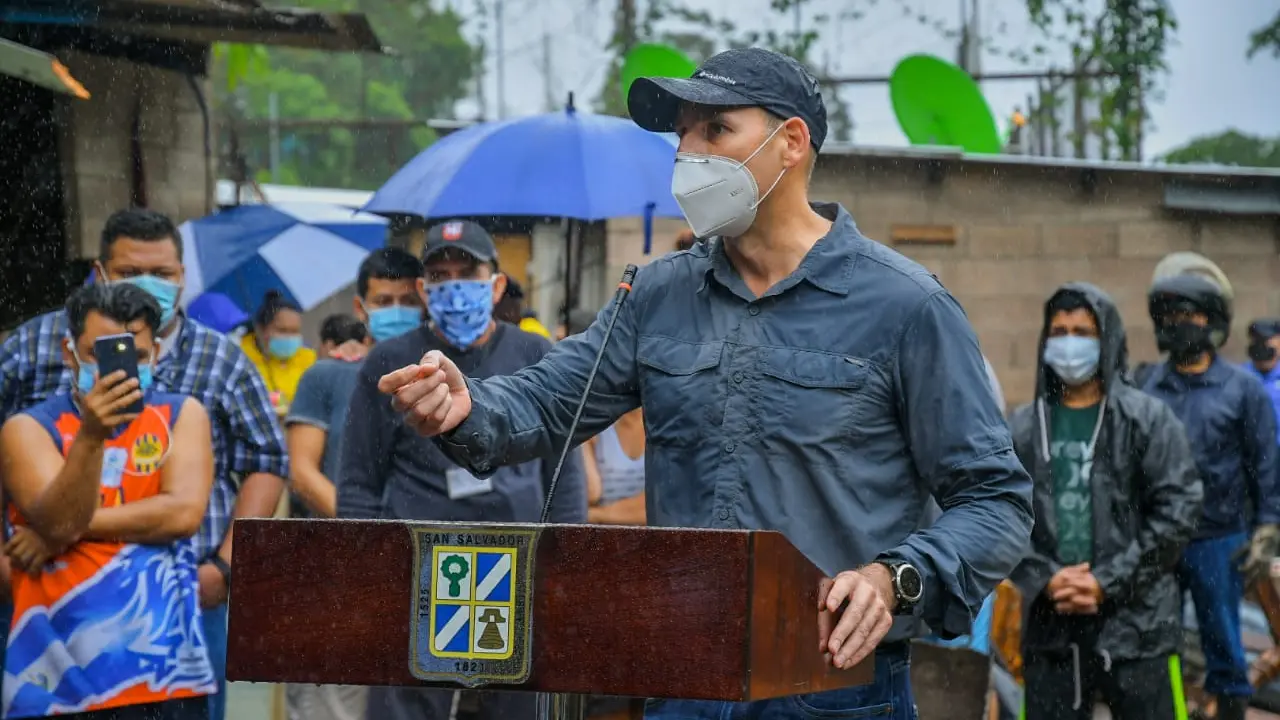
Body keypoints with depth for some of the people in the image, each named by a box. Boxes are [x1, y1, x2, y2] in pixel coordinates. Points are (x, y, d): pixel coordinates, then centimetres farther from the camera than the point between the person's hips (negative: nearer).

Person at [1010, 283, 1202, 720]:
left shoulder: (1149, 420, 0)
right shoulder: (1023, 428, 8)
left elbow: (1177, 510, -6)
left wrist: (1108, 582, -12)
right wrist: (1045, 580, -12)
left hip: (1137, 626, -3)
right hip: (1051, 629, 3)